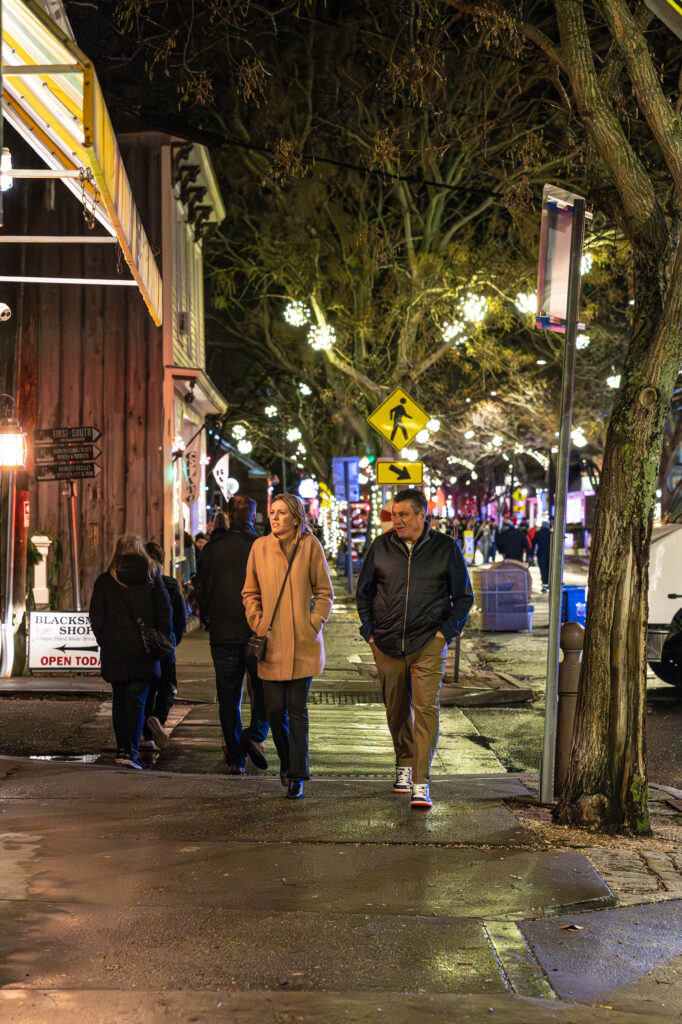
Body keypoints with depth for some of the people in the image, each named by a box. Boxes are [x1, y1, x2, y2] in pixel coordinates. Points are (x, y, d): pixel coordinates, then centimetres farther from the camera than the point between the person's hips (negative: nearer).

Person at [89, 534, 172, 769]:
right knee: (136, 700, -2)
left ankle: (122, 748, 16)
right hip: (143, 651, -1)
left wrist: (105, 642, 13)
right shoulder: (151, 577, -1)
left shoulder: (105, 581, 1)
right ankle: (131, 750, -12)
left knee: (119, 700, 14)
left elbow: (96, 617, 2)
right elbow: (164, 611, 0)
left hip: (114, 652, 1)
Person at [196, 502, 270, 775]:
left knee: (229, 697, 8)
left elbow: (202, 590, 6)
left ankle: (235, 758, 10)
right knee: (264, 690, 12)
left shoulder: (211, 549, 0)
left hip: (222, 632, 2)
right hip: (256, 632, -2)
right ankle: (255, 735, -10)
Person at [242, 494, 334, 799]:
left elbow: (324, 592, 5)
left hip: (302, 644, -2)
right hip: (271, 644, 2)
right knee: (274, 710, 4)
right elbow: (250, 592, 13)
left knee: (297, 710, -1)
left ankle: (296, 776, 5)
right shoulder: (260, 547, 5)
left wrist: (314, 623, -6)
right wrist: (258, 624, 1)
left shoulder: (310, 545, -1)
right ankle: (287, 761, 28)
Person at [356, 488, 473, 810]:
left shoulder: (446, 549, 0)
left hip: (428, 645, -3)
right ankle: (404, 765, 33)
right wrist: (369, 631, 6)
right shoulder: (381, 547, 5)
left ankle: (420, 784, -12)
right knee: (396, 710, 12)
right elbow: (364, 592, 15)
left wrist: (447, 631, -4)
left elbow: (464, 597, 7)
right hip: (387, 646, 3)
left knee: (425, 708, -12)